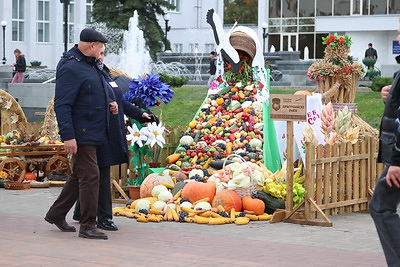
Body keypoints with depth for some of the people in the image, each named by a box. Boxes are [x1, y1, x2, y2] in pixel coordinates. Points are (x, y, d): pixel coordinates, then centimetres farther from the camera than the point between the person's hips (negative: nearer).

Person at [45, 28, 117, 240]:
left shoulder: (90, 65, 16)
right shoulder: (71, 68, -16)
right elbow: (62, 105, -20)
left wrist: (108, 104, 10)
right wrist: (68, 135, -25)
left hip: (92, 133, 10)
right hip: (81, 134, -10)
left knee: (80, 175, 16)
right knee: (90, 176, -8)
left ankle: (56, 214, 29)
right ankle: (87, 226, -2)